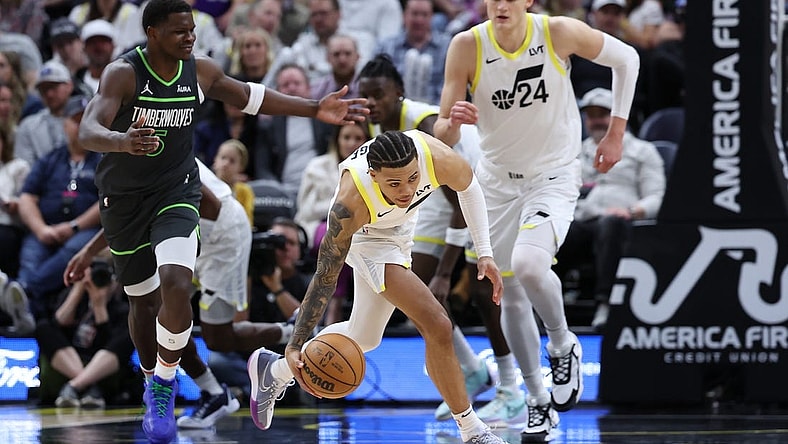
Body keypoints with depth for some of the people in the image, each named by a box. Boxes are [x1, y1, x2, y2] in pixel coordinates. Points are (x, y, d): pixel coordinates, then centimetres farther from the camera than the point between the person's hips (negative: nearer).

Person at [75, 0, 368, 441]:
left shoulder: (200, 71, -6)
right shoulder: (123, 73, -20)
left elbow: (250, 96, 11)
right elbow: (89, 131, -33)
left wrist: (316, 109, 6)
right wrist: (123, 142, -55)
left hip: (177, 193, 1)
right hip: (125, 200, -1)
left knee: (176, 287, -23)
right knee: (143, 302, 11)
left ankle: (165, 386, -5)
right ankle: (156, 382, 37)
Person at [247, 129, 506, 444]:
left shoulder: (439, 159, -34)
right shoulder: (351, 203, -42)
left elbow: (469, 187, -8)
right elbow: (326, 276, -32)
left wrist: (485, 253, -8)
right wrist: (295, 346, -34)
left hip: (400, 226, 5)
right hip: (366, 233, -5)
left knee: (364, 337, 20)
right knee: (437, 326, -18)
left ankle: (276, 371, 41)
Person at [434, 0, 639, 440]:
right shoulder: (467, 47, -15)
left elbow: (627, 58, 0)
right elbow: (442, 137, -13)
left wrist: (616, 133, -1)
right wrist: (453, 123, -37)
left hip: (554, 177, -3)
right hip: (497, 180, 3)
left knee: (528, 264, -28)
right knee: (511, 297, 9)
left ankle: (563, 345, 0)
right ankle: (539, 401, 25)